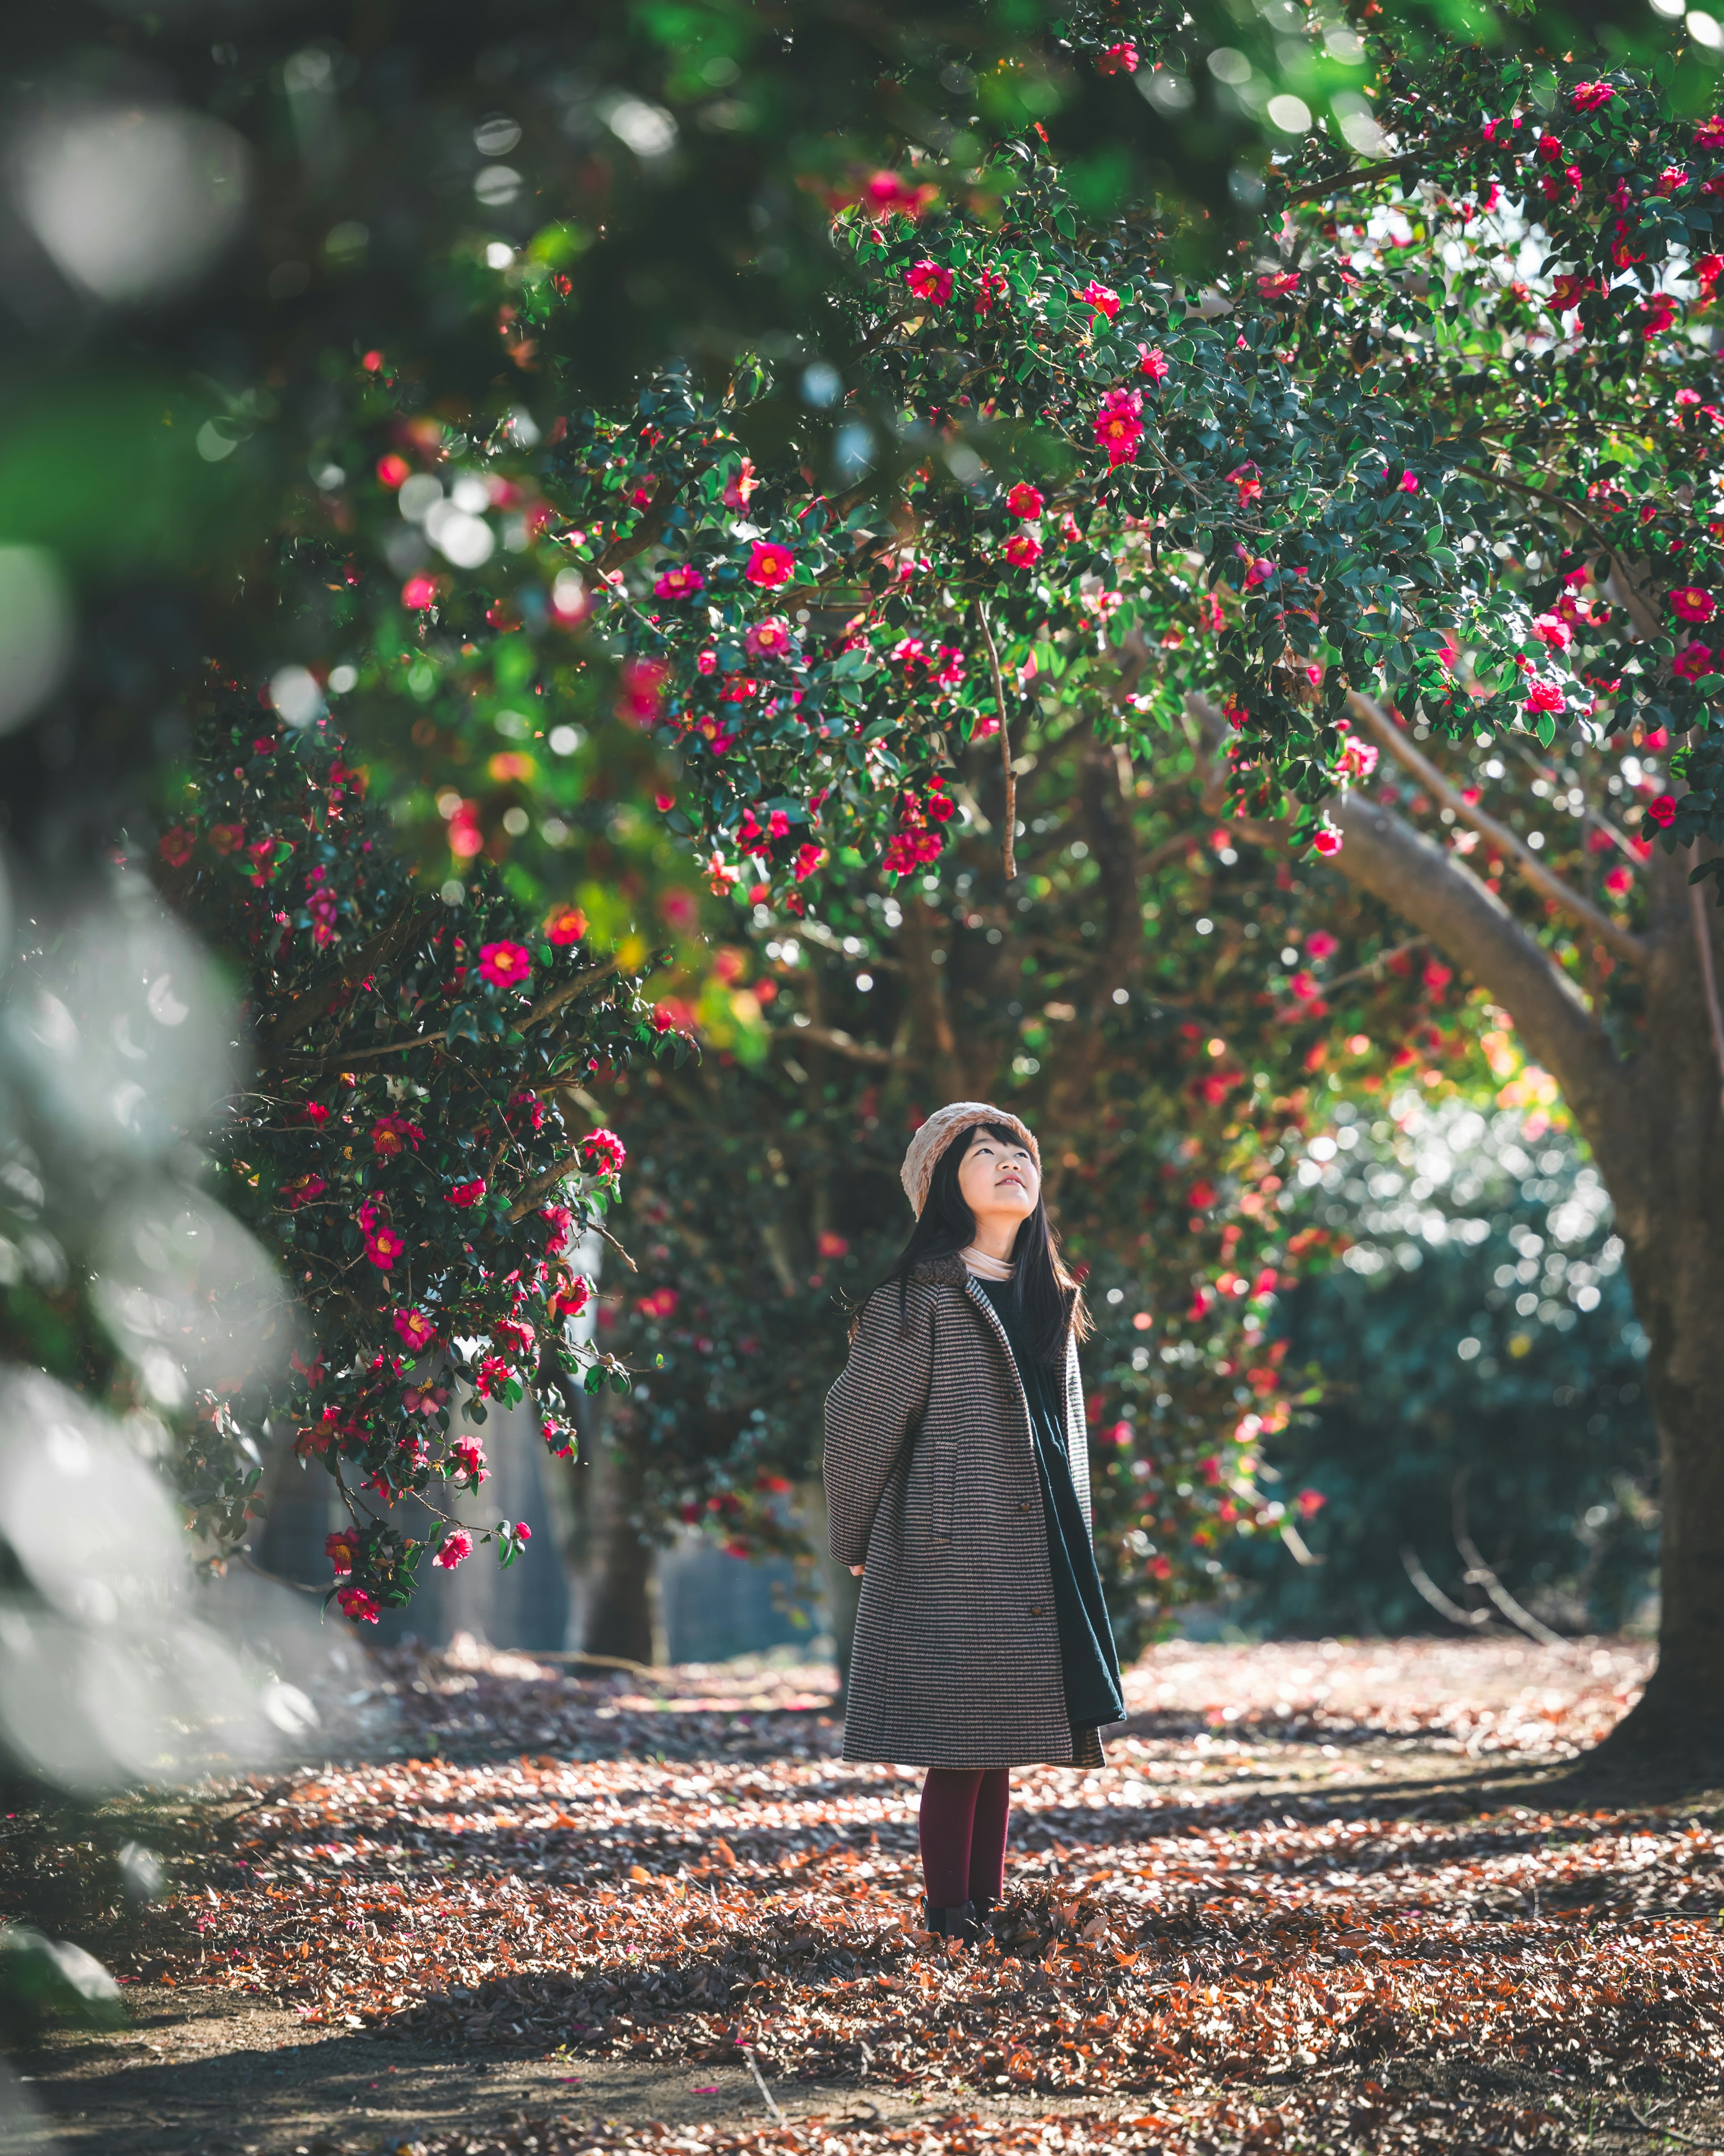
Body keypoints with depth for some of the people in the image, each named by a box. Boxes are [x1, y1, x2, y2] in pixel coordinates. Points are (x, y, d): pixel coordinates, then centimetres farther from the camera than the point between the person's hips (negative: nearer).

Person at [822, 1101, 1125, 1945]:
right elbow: (859, 1419, -4)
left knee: (1000, 1744, 10)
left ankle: (986, 1908, 17)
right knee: (960, 1744, -6)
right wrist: (856, 1544, 4)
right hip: (948, 1551, -7)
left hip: (1034, 1556, 7)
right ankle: (948, 1916, 1)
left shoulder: (1050, 1299, 15)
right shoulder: (921, 1297, -7)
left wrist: (1071, 1547, 20)